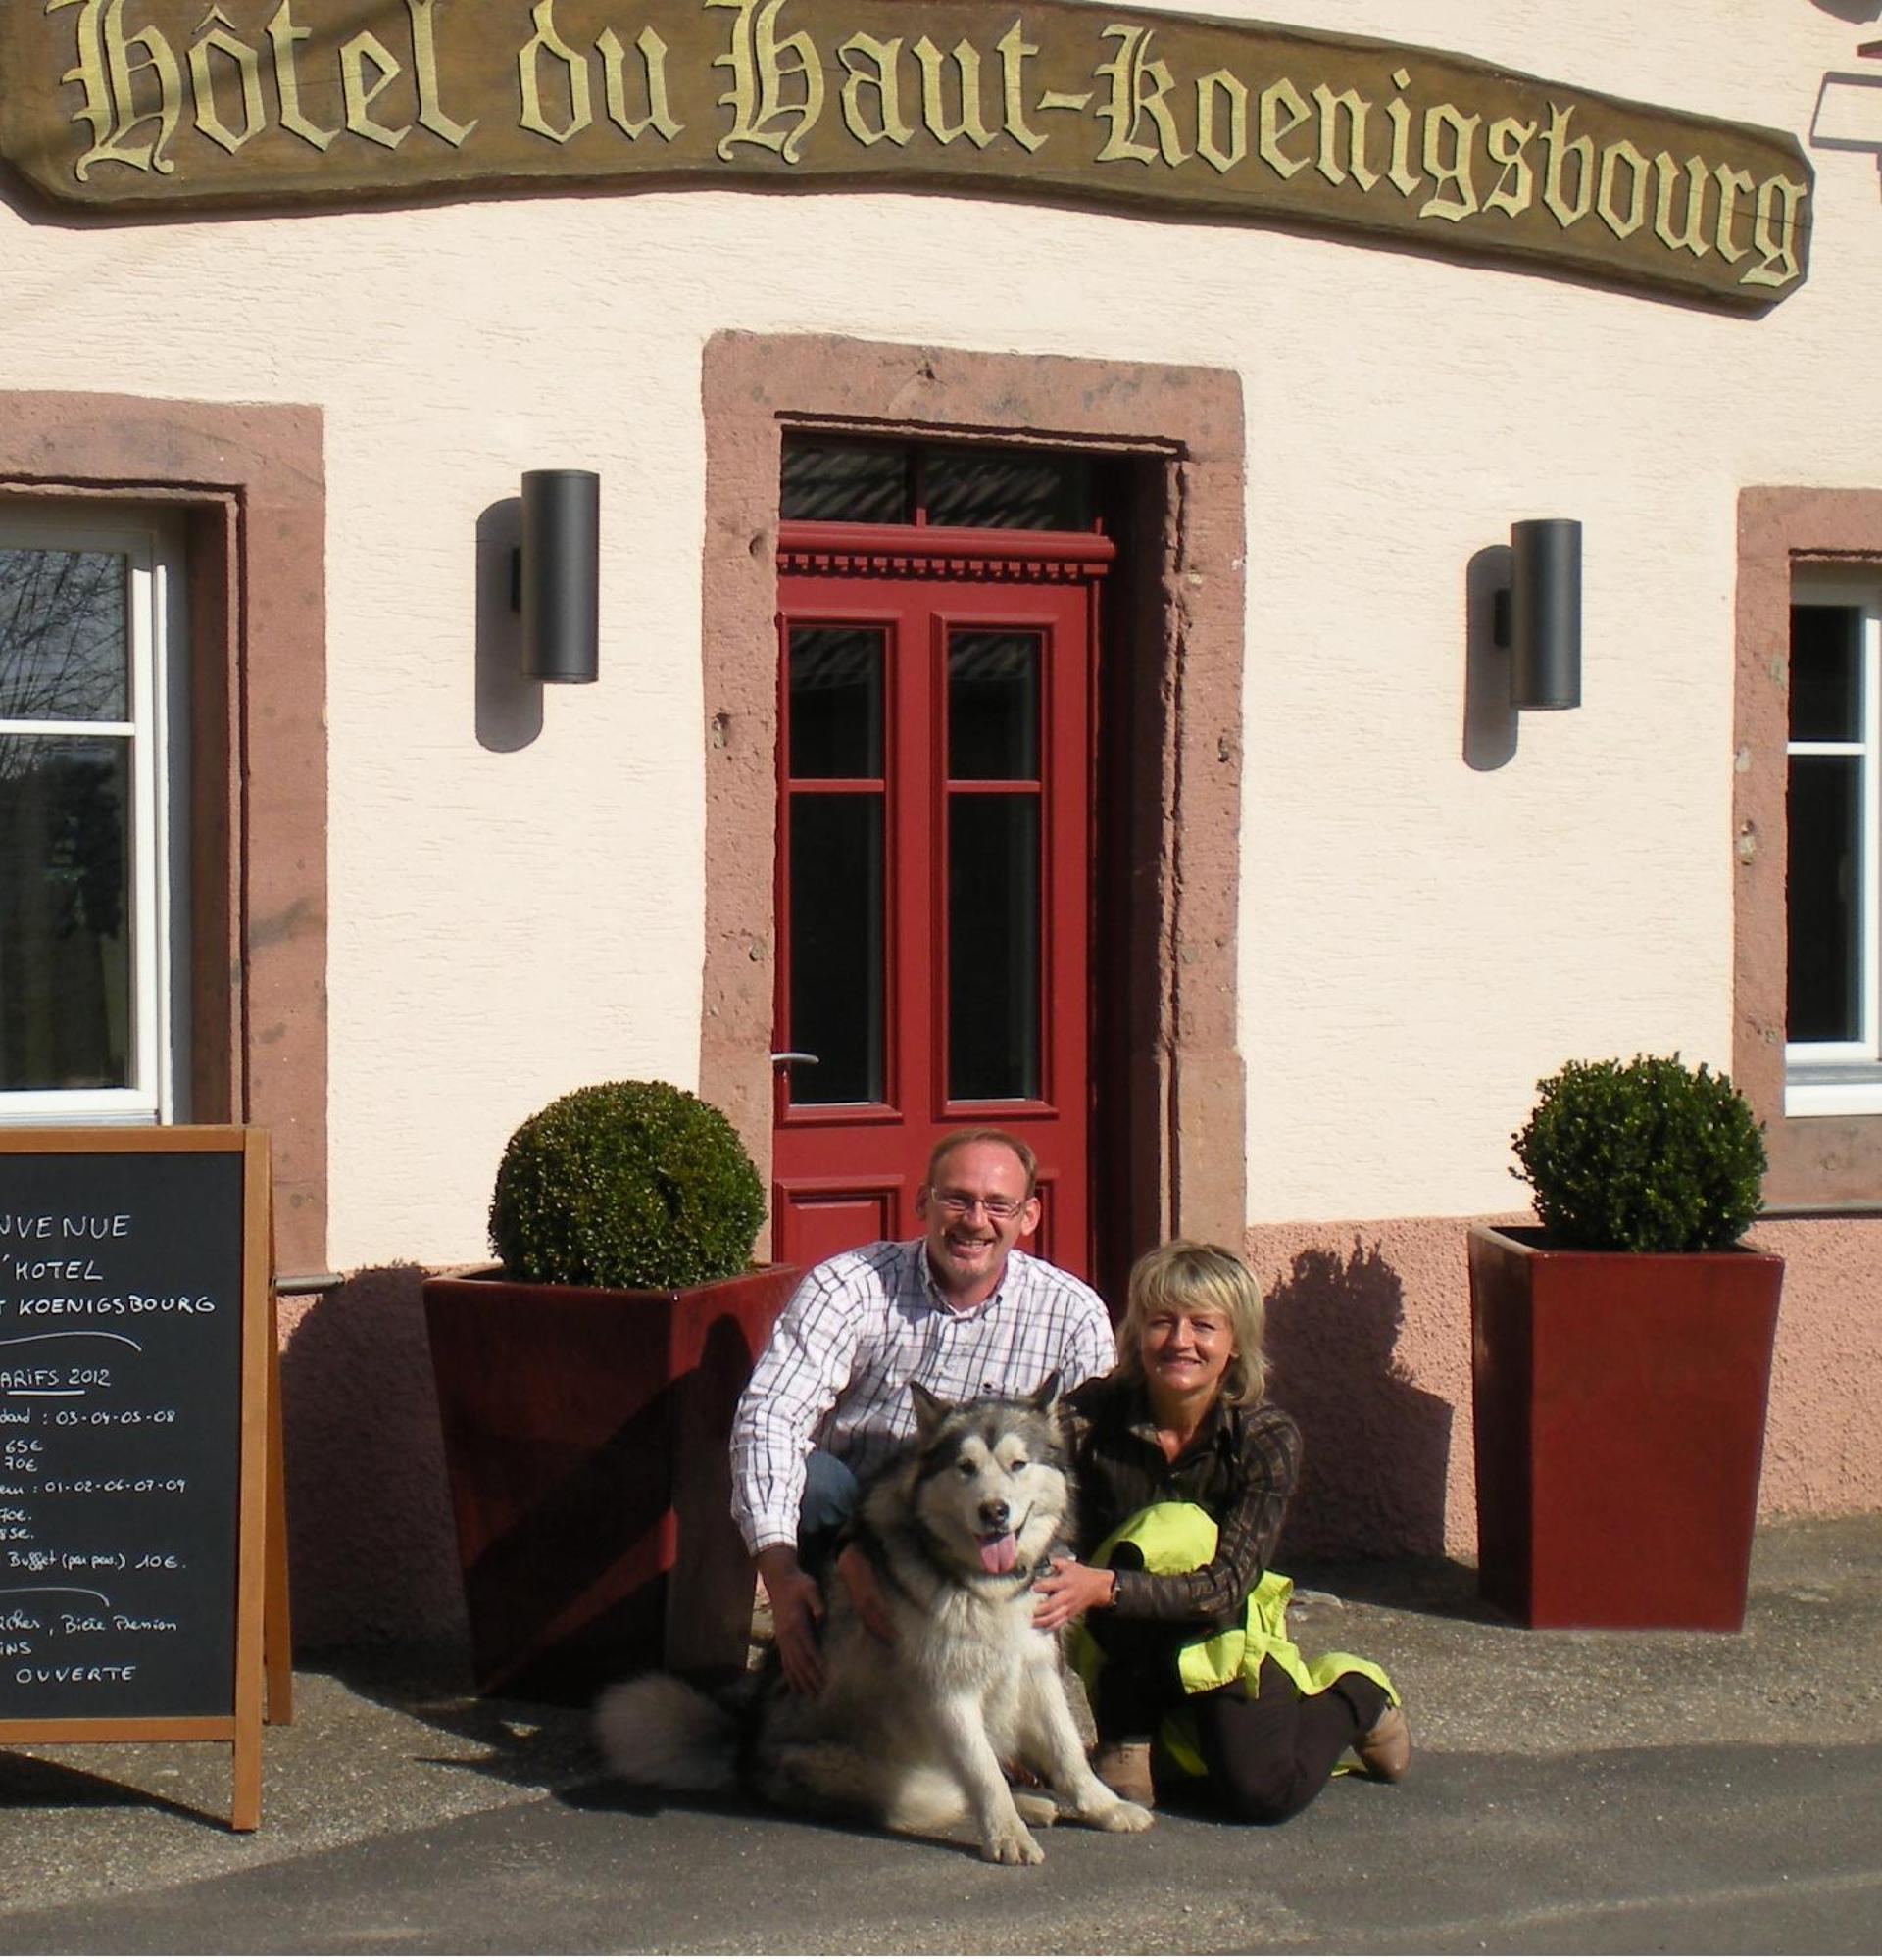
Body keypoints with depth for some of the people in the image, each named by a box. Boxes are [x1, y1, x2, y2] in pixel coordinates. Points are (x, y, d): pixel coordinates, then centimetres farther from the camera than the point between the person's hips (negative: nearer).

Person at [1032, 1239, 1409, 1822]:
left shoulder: (1267, 1437, -17)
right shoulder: (1093, 1415, -15)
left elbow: (1228, 1585, -25)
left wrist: (1104, 1587, -40)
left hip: (1228, 1637, 0)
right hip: (1125, 1650, 0)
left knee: (1262, 1793, -24)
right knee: (1168, 1532, -30)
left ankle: (1355, 1696, 13)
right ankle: (1126, 1744, -13)